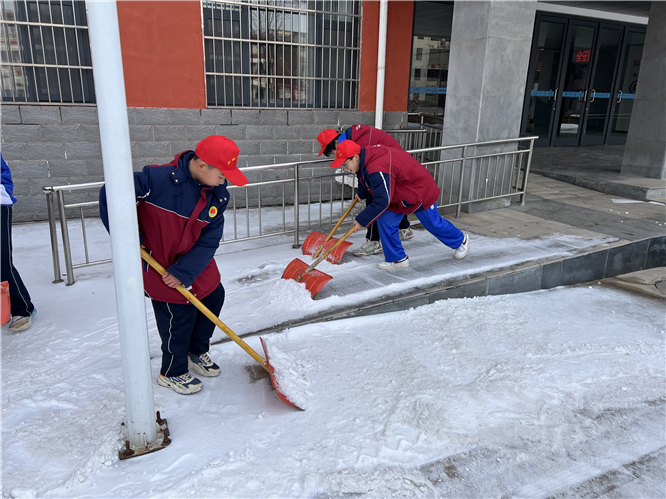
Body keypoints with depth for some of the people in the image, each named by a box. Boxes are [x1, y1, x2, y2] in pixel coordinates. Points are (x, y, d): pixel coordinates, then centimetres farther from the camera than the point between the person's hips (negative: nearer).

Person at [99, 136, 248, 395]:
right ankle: (172, 373, 28)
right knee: (180, 314, 1)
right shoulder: (158, 178, -29)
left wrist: (184, 272, -21)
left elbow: (209, 241, -12)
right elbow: (110, 195, -24)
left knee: (214, 296, 15)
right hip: (158, 261, -6)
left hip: (194, 259, 6)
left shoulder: (218, 195, -11)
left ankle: (197, 351, 42)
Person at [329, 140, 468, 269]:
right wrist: (361, 194, 33)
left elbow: (381, 202, -39)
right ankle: (397, 258, 9)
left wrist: (361, 220, -31)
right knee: (385, 221, -3)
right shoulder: (366, 156, -8)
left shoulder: (377, 170, -39)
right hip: (398, 193, 9)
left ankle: (461, 240, 40)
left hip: (420, 191, -9)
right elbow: (364, 179, 17)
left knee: (433, 223, 11)